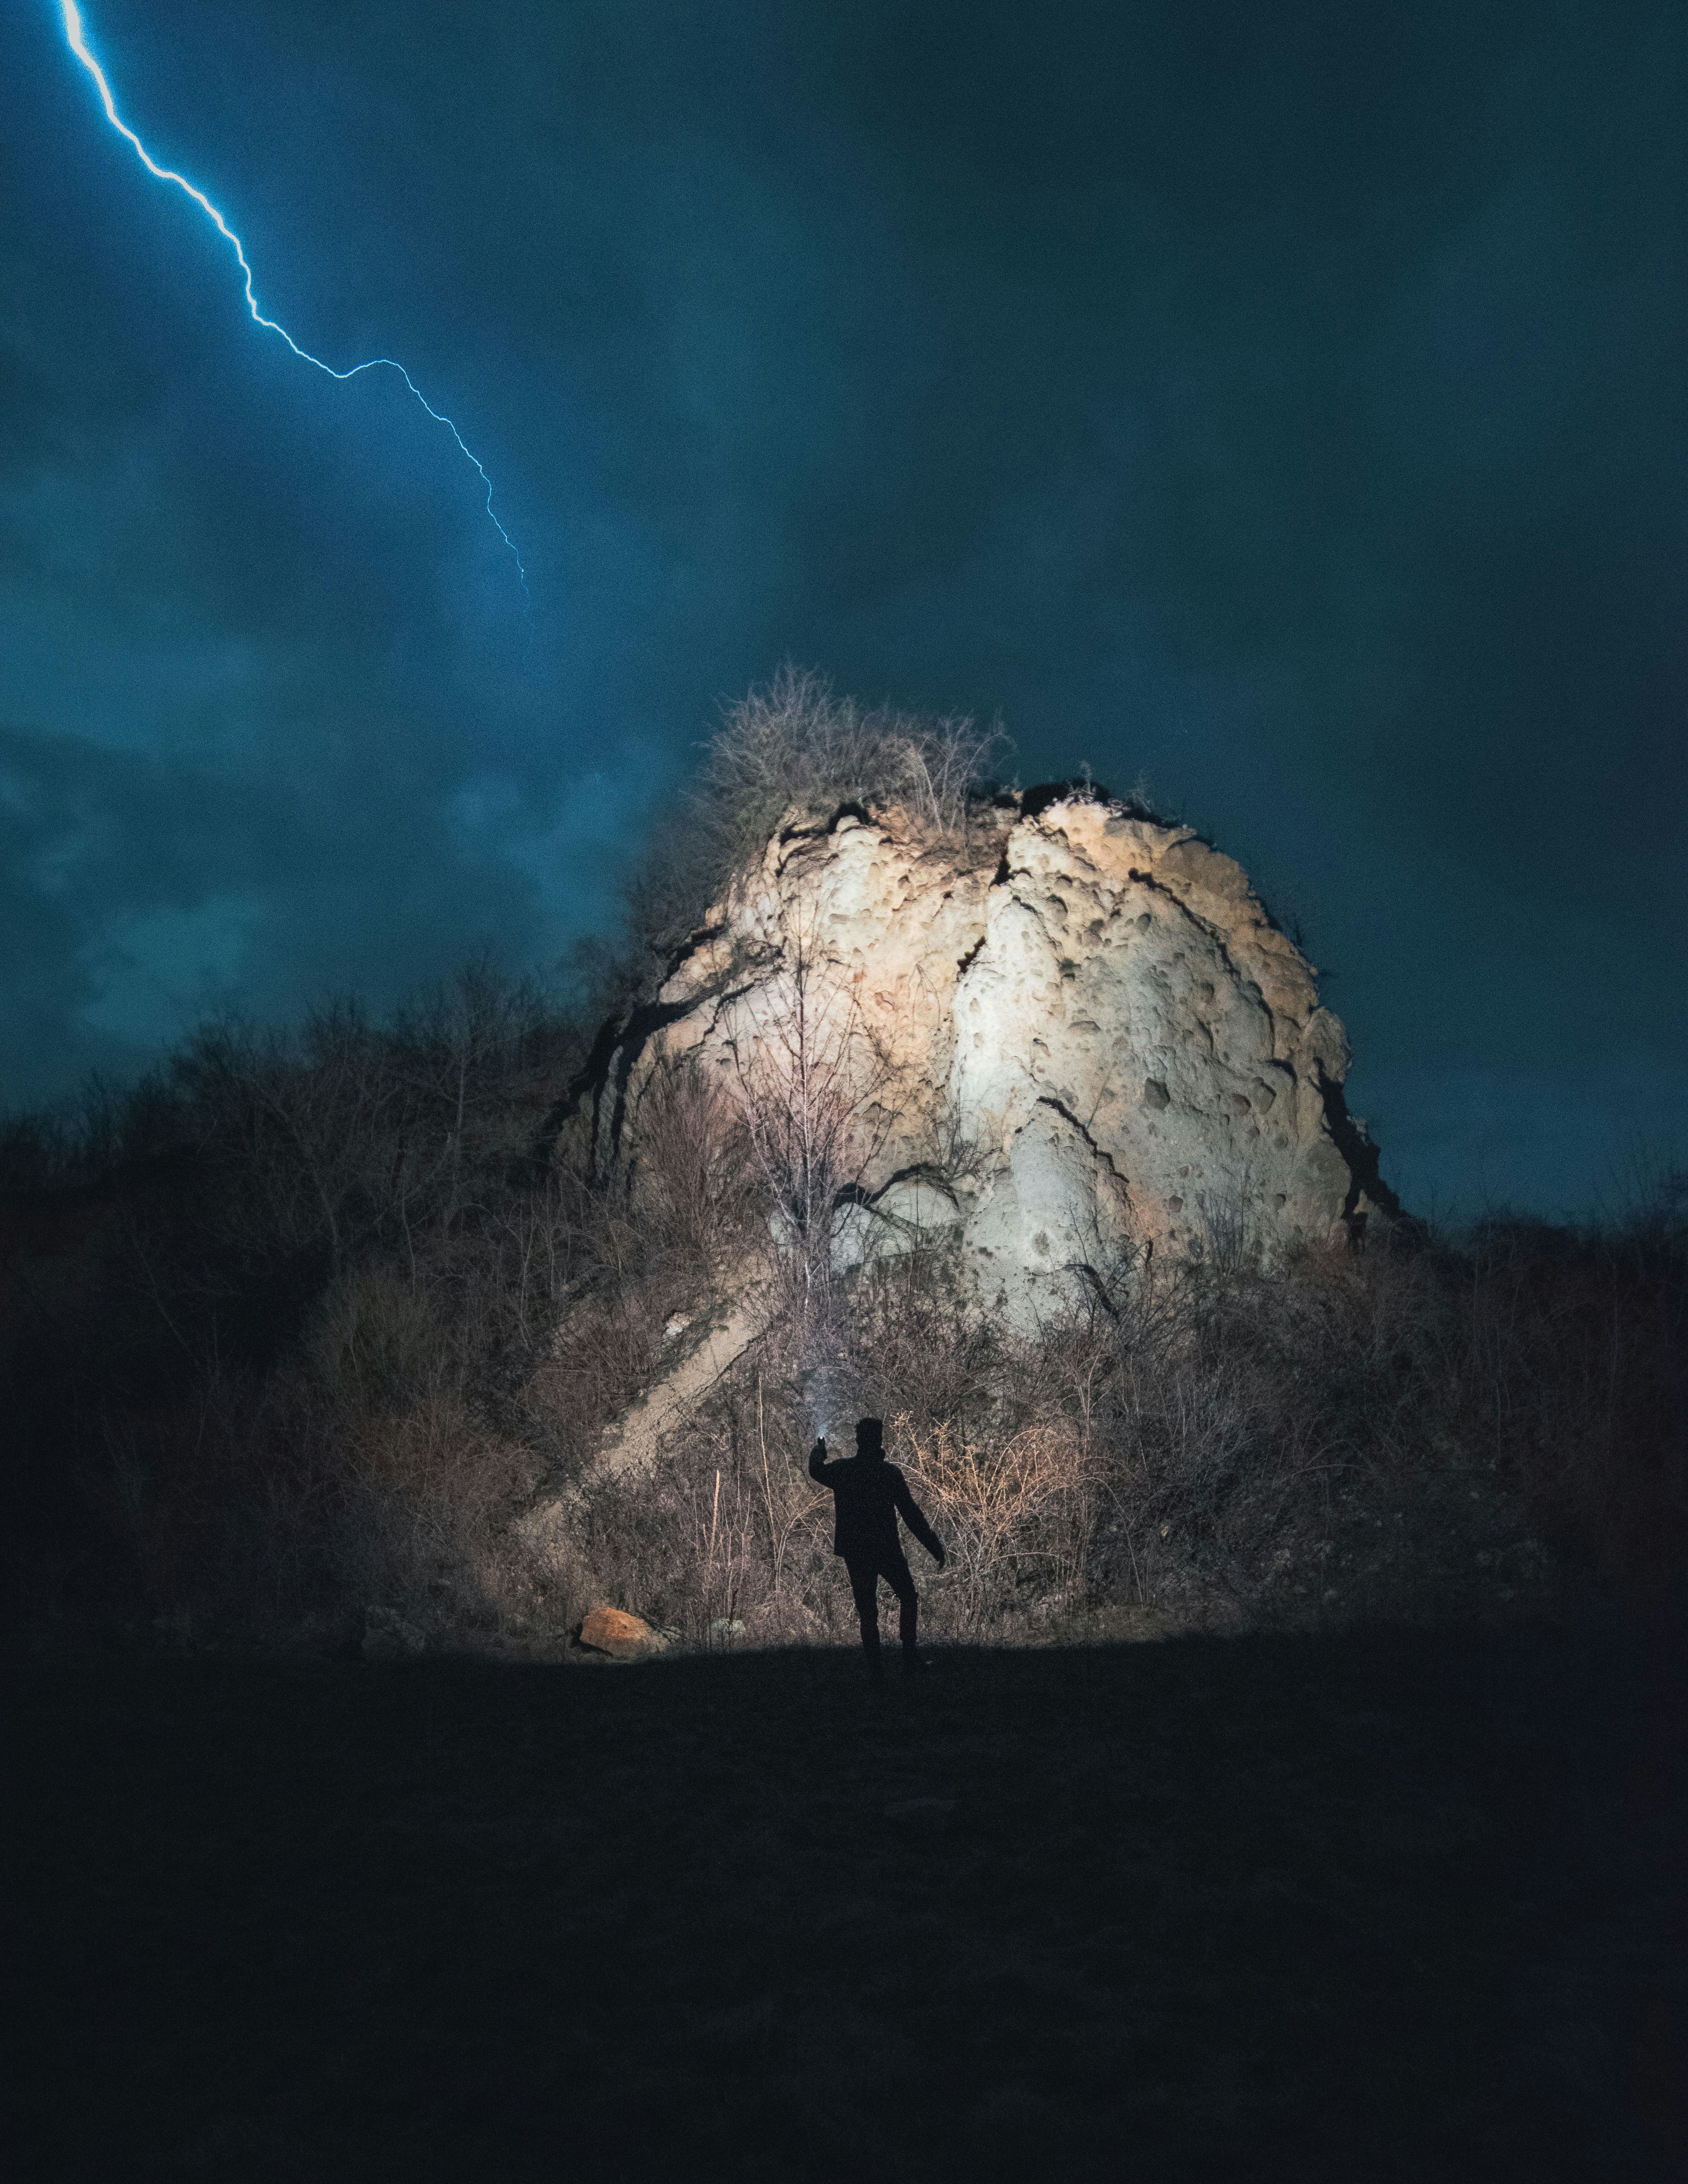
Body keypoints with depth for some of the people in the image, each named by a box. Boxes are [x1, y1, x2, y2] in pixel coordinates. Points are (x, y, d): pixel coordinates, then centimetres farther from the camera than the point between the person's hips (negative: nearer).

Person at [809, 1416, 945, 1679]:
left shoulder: (842, 1469, -3)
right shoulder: (890, 1473, -11)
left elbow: (817, 1471, 20)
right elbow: (911, 1515, -12)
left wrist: (818, 1451, 41)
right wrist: (934, 1547, -7)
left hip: (855, 1551, 2)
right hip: (888, 1549, -2)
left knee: (867, 1612, 9)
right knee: (908, 1598, 18)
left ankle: (875, 1671, 7)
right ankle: (909, 1655, 8)